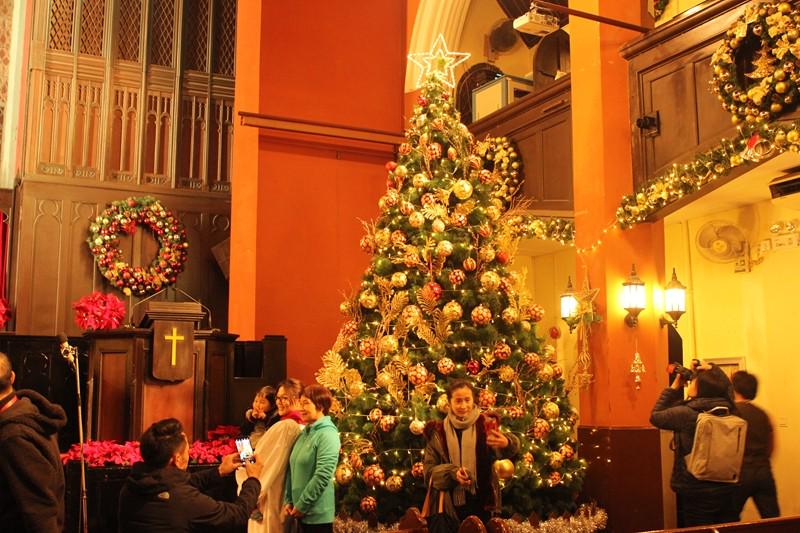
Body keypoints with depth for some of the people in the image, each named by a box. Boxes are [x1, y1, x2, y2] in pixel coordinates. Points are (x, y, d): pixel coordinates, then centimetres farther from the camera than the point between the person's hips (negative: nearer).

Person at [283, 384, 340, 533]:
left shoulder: (327, 434, -14)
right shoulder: (304, 433, 10)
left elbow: (322, 476, -20)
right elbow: (292, 469, 15)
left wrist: (301, 505, -16)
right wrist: (289, 500, 7)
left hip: (318, 514, -7)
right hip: (301, 511, 7)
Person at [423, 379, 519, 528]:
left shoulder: (485, 425, -2)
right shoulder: (439, 432, 0)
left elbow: (502, 453, -15)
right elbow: (429, 468, 1)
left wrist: (507, 444, -38)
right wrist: (452, 472, -17)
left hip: (481, 501, 0)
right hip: (452, 504, 1)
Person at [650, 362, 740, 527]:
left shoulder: (686, 413, -19)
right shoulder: (729, 411, -5)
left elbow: (655, 417, -2)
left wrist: (674, 387, 1)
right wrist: (707, 375, 6)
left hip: (697, 493, -5)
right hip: (727, 490, 5)